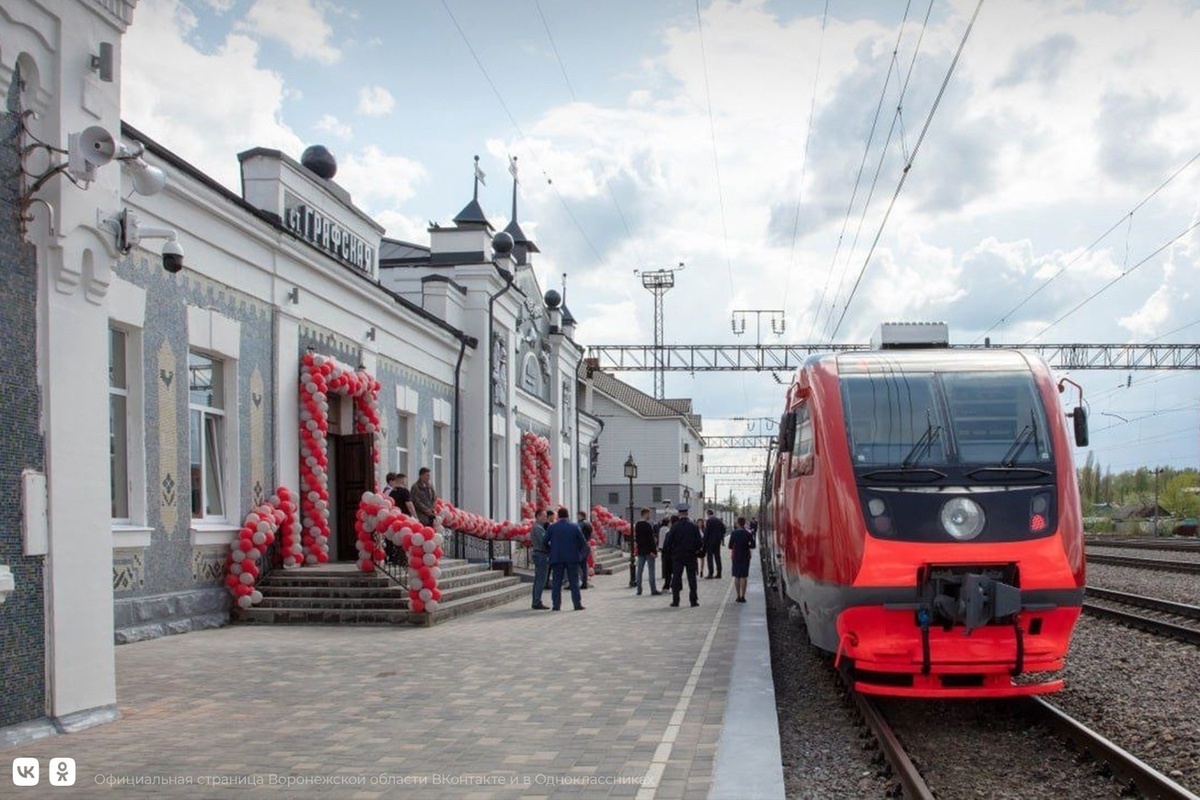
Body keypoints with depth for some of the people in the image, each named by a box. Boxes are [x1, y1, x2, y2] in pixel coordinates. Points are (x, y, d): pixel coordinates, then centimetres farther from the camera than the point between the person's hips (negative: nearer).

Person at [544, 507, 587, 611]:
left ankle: (556, 605, 2)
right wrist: (578, 551, 13)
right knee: (574, 582, 5)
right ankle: (577, 604, 4)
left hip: (556, 558, 0)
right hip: (572, 558, 0)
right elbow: (583, 542, -2)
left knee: (556, 583, 4)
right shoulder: (575, 527, -1)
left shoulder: (552, 527, -1)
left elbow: (545, 542, -2)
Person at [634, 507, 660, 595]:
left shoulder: (637, 525, 8)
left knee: (639, 570, 9)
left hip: (640, 551, 7)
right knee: (651, 570, -2)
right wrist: (654, 550, -15)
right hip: (649, 551, -7)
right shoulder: (648, 525, -16)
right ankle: (653, 590, -2)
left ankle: (639, 590, 10)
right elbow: (651, 539, -17)